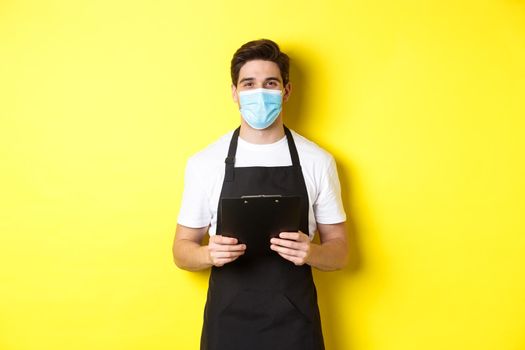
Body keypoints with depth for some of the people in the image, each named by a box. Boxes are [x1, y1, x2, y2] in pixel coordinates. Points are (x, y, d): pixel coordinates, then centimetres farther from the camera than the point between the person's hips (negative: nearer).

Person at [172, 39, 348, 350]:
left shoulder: (317, 161, -3)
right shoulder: (205, 162, -4)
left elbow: (339, 251, 3)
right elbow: (183, 249, 3)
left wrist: (311, 252, -19)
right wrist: (210, 254, -18)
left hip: (295, 324, 0)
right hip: (228, 323, 0)